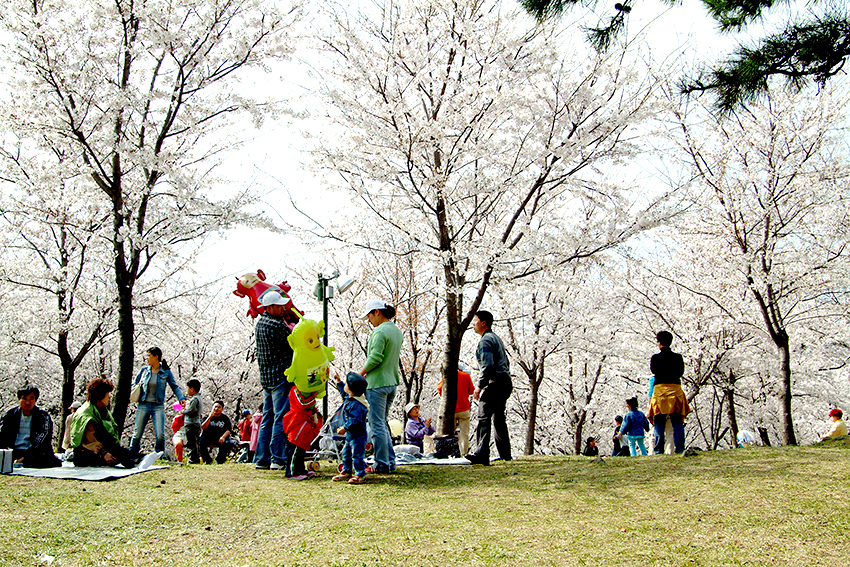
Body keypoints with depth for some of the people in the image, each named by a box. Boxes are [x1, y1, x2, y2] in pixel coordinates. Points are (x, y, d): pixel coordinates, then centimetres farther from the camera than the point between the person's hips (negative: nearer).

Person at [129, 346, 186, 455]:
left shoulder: (166, 372, 1)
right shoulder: (144, 370, 7)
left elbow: (174, 387, 2)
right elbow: (134, 384, 16)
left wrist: (181, 398, -13)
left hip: (158, 406, -2)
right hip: (143, 405, 2)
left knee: (160, 435, -11)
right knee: (137, 434, 4)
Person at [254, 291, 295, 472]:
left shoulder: (259, 322, 12)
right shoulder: (277, 325, -16)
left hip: (265, 376, 9)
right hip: (280, 376, -9)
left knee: (267, 418, 13)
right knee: (281, 418, -6)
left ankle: (262, 458, 16)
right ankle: (278, 459, -6)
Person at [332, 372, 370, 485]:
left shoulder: (356, 405, -28)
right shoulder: (349, 398, 4)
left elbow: (355, 420, -32)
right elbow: (344, 392, 29)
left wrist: (345, 428, -26)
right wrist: (339, 382, 30)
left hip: (357, 435, -11)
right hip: (350, 434, 11)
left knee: (357, 455, -4)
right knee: (346, 453, 19)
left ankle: (359, 475, 4)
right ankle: (346, 472, 32)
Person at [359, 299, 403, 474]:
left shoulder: (380, 332, -15)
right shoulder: (397, 331, 13)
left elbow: (375, 357, -22)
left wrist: (361, 373, -7)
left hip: (377, 383, -9)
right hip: (392, 382, 9)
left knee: (377, 425, -1)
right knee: (382, 424, 17)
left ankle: (382, 465, 3)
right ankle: (390, 462, 18)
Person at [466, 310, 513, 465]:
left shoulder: (485, 340, -10)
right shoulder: (496, 338, 21)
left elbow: (487, 366, -21)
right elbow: (506, 362, 25)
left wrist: (480, 386, -17)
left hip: (495, 383, -10)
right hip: (506, 382, 11)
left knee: (483, 417, -15)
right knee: (499, 418, 16)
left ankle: (481, 455, -24)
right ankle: (505, 454, 20)